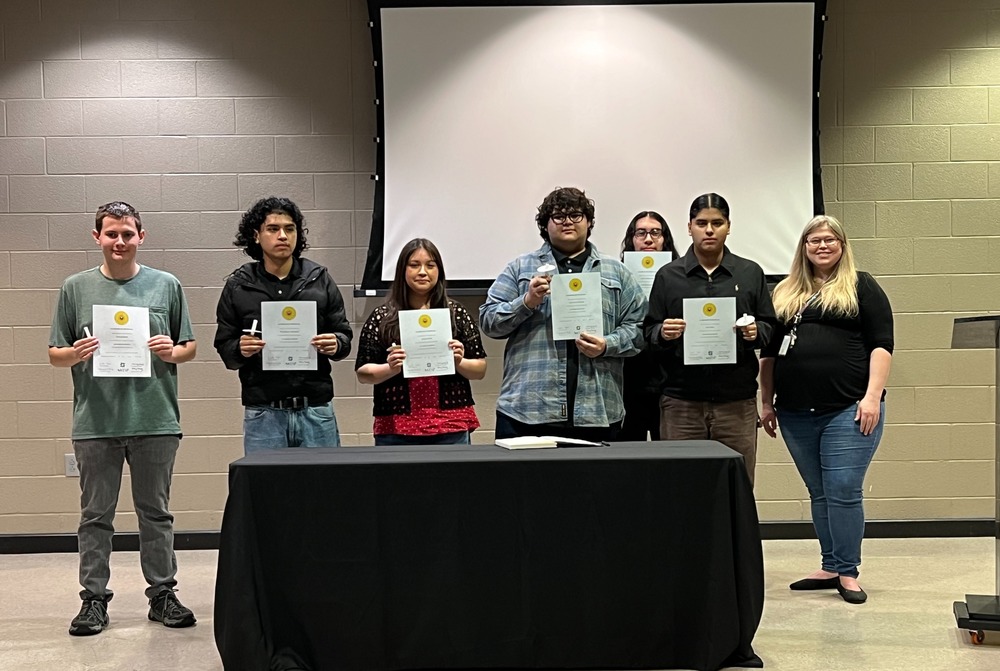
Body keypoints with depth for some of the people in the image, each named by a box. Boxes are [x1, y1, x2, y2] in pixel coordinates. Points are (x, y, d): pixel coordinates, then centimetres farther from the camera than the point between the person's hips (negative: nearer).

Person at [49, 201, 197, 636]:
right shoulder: (76, 288, 6)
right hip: (95, 422, 0)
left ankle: (162, 593, 19)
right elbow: (55, 355, 8)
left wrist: (173, 352, -10)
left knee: (156, 513, 9)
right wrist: (75, 353, -13)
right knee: (96, 515, 7)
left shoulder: (166, 286, 6)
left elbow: (190, 348, 11)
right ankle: (94, 598, 17)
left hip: (155, 420, 0)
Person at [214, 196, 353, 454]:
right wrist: (240, 350, -16)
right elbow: (224, 348, 6)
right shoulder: (238, 286, 5)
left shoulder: (320, 279, 7)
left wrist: (336, 344, -12)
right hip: (263, 413, -1)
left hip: (316, 410, 1)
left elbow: (344, 334, 10)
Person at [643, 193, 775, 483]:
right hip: (681, 400, 0)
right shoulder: (668, 276, 9)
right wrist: (662, 333, -13)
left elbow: (771, 327, 12)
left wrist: (755, 332, -9)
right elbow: (648, 332, 8)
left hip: (737, 400, 1)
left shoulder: (751, 273, 11)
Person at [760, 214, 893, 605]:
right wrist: (767, 402, 12)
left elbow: (881, 344, -3)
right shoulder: (785, 293, 15)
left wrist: (873, 396, -13)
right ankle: (830, 567, 20)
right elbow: (769, 351, 17)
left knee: (843, 491, -6)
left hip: (849, 410, -4)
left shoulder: (861, 287, 3)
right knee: (819, 493, 11)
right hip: (797, 413, 4)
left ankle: (847, 572, 6)